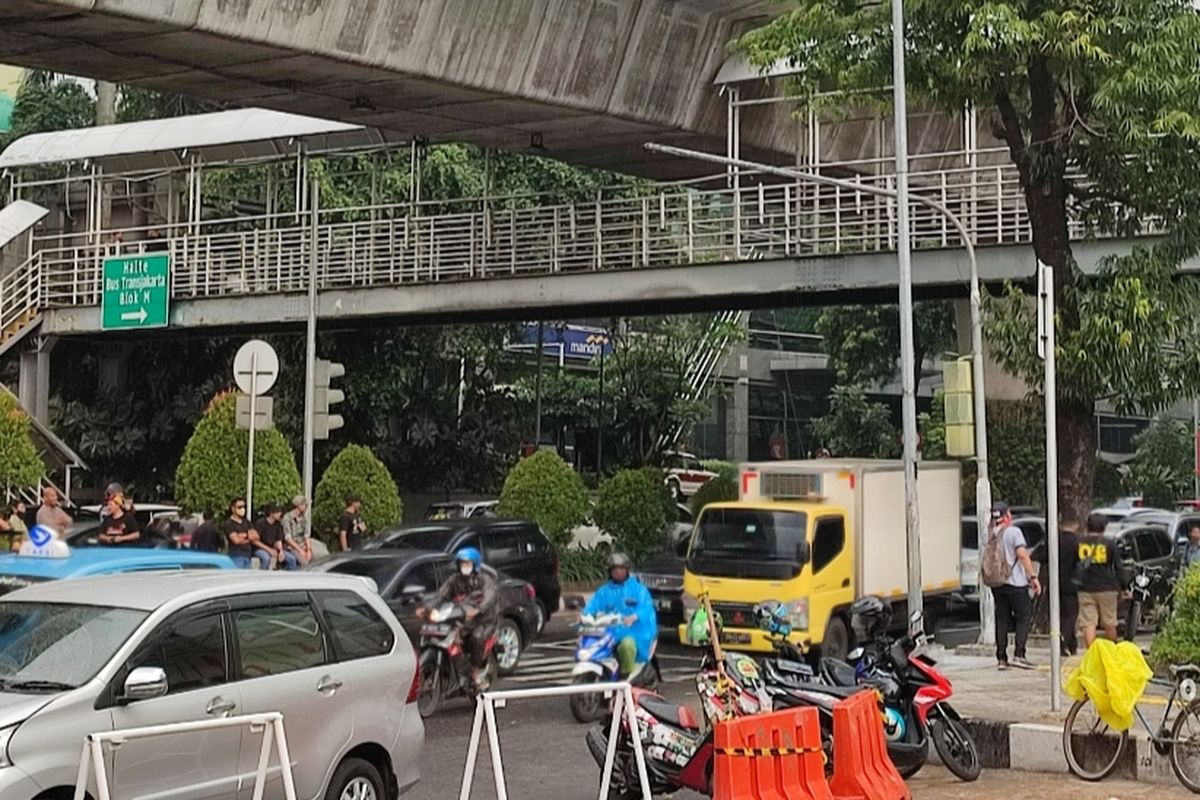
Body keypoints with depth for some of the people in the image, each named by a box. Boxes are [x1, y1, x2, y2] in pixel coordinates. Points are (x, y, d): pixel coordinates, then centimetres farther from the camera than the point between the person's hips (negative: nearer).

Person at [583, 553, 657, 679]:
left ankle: (627, 676, -22)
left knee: (627, 644, -36)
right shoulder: (604, 591, 19)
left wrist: (633, 617, -31)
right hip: (610, 632, 4)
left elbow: (646, 607, -10)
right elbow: (593, 605, 6)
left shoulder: (638, 588, 6)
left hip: (633, 632, -4)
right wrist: (585, 615, -18)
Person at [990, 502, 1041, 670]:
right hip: (1015, 582, -5)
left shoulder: (991, 534, 7)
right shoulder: (1013, 532, -8)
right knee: (1023, 617, 1)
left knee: (1002, 619, 8)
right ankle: (1019, 655, -9)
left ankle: (1001, 658, 6)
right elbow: (1022, 554, -15)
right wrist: (1033, 576, -15)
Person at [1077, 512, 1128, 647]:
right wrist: (1121, 587, 10)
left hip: (1085, 590, 1)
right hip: (1106, 589, -1)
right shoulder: (1109, 544, -1)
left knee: (1088, 623, -3)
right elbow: (1118, 568, 2)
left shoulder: (1079, 543, 3)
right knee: (1110, 624, 11)